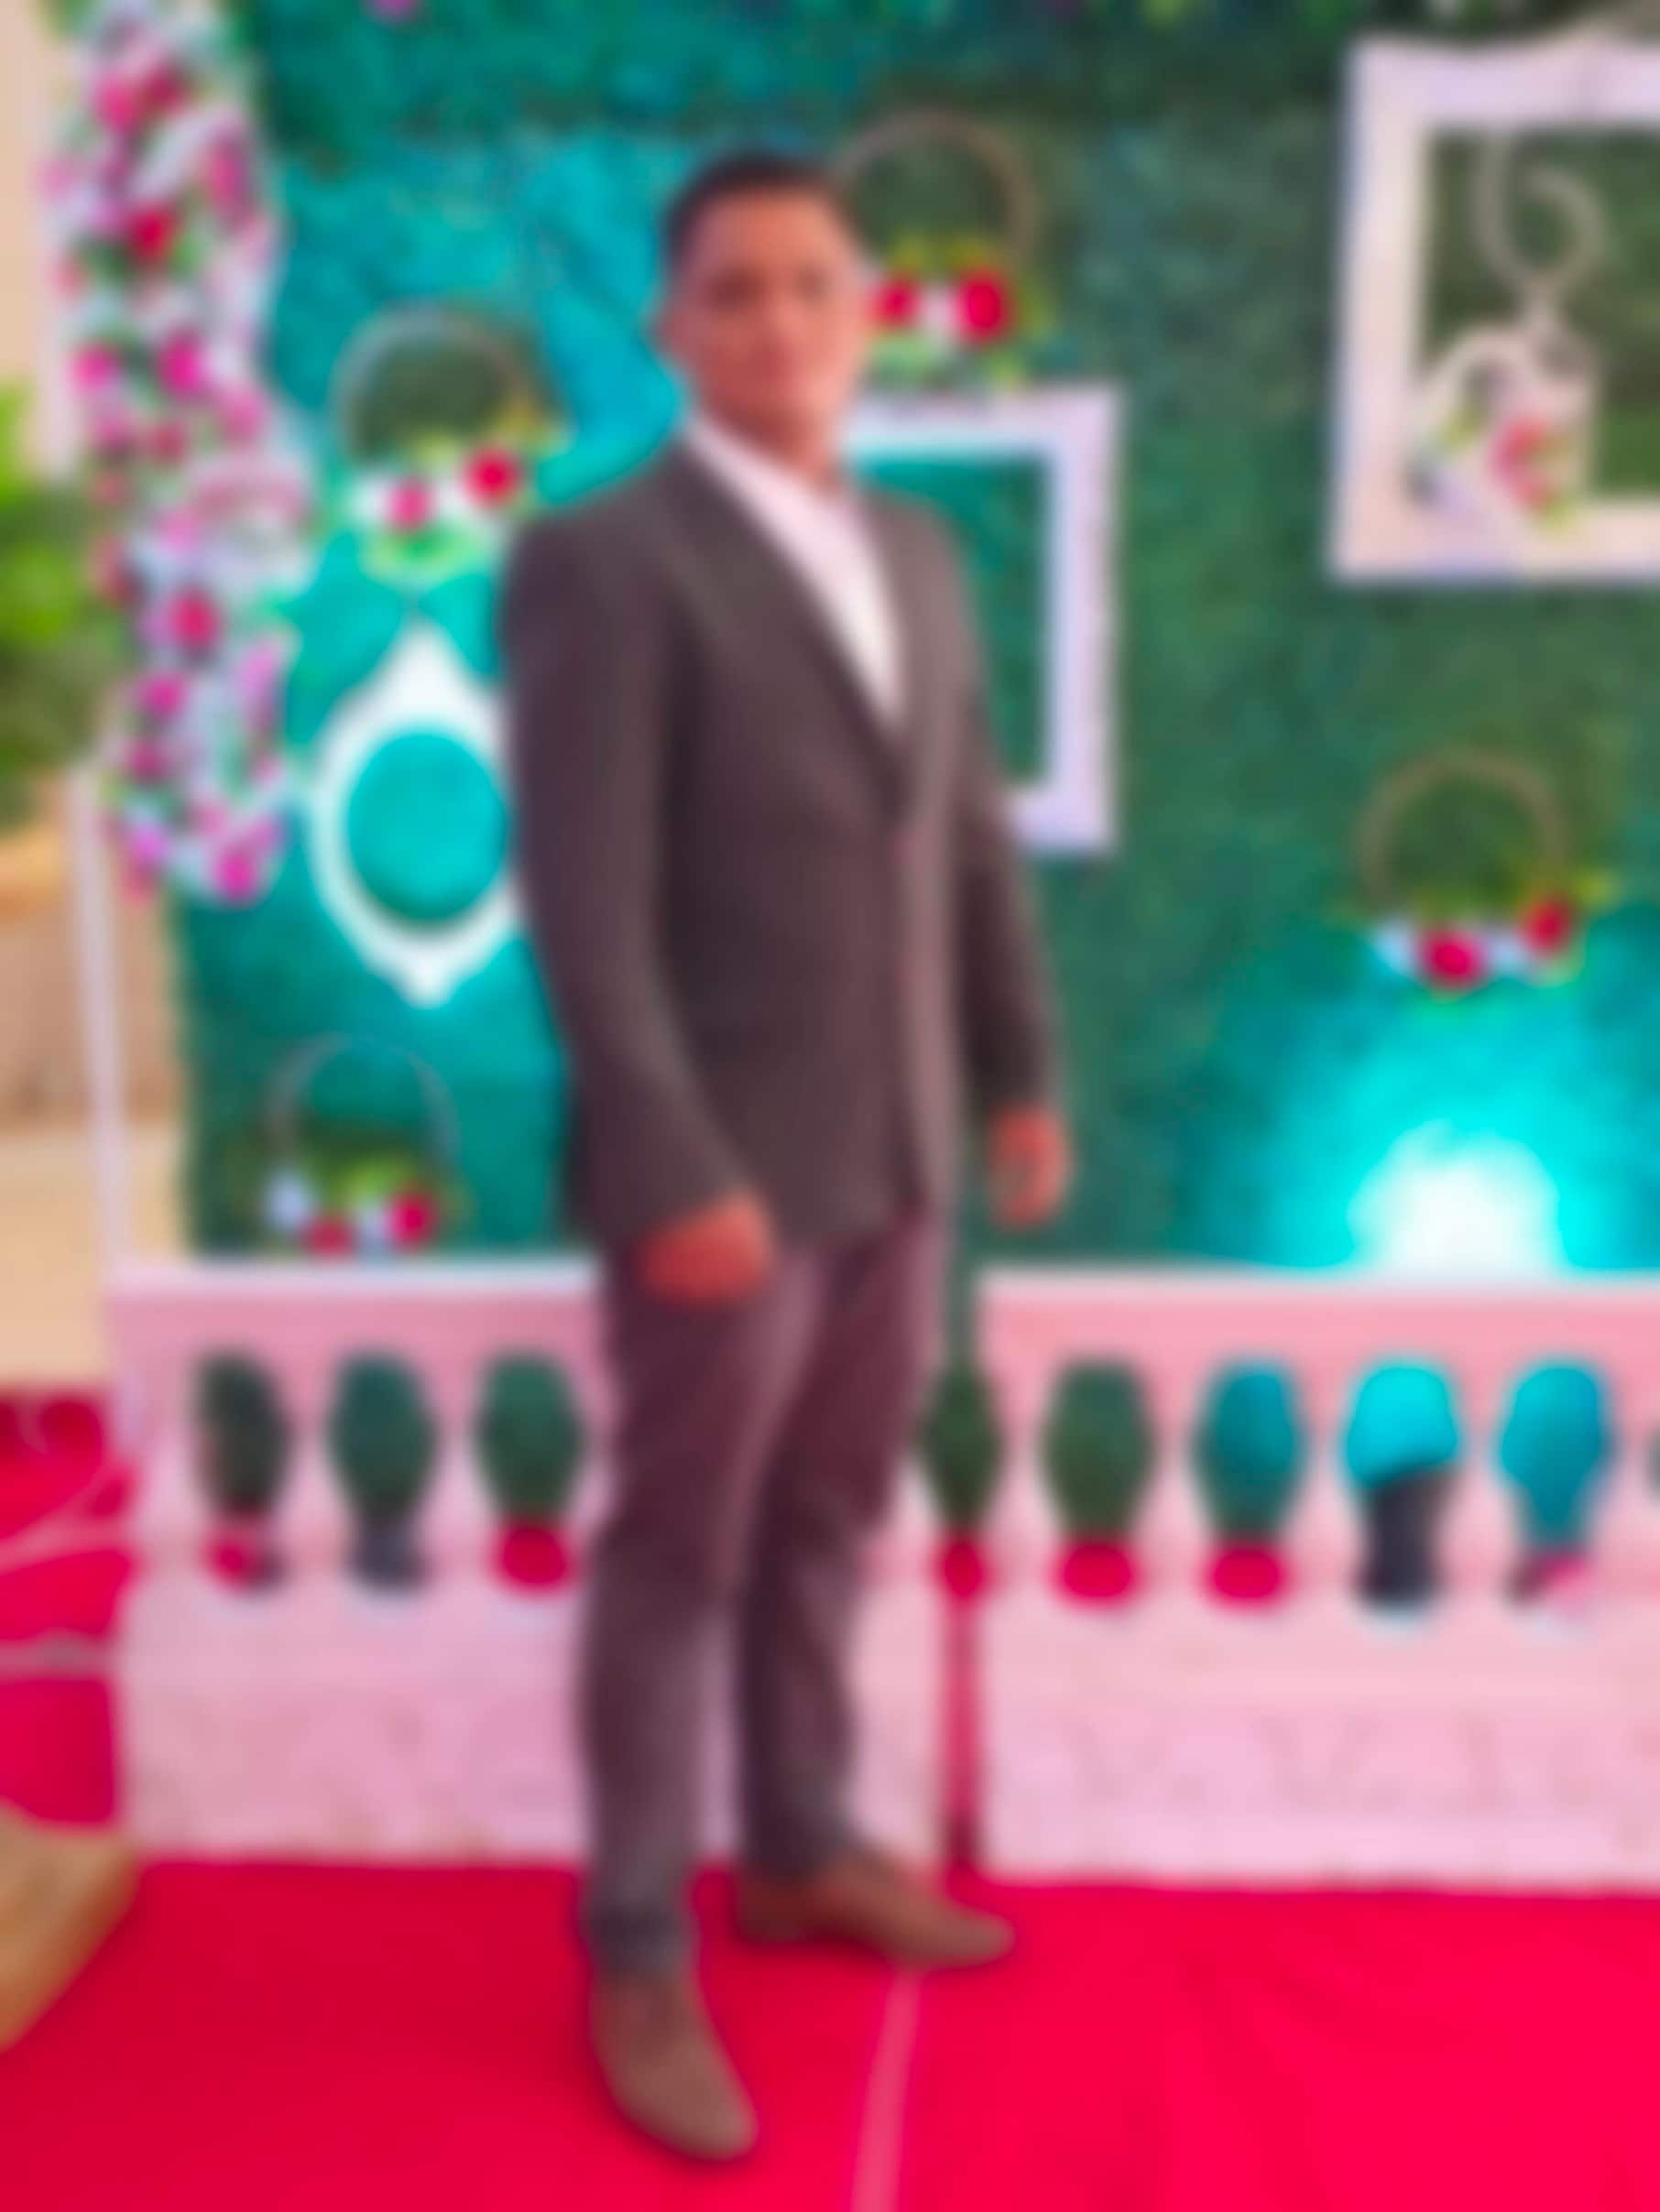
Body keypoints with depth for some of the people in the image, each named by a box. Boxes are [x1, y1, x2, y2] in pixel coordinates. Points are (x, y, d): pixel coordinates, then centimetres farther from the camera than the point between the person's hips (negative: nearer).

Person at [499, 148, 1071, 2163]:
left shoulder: (915, 553, 11)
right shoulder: (600, 562, -12)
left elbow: (973, 837, 15)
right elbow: (584, 907, -18)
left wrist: (1023, 1076, 11)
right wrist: (677, 1173, -21)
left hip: (895, 1154, 7)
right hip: (727, 1163, -6)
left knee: (826, 1528, 18)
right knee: (681, 1562, 6)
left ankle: (802, 1852, 38)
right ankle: (639, 1958, 23)